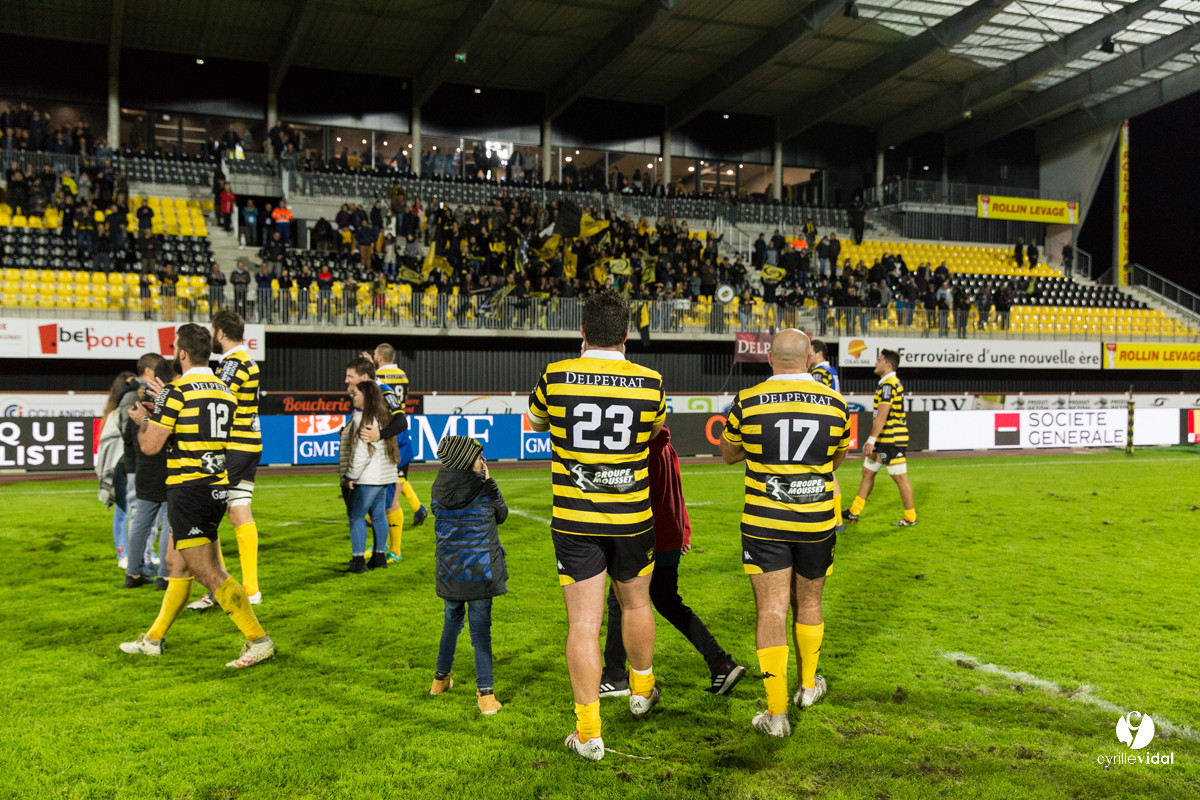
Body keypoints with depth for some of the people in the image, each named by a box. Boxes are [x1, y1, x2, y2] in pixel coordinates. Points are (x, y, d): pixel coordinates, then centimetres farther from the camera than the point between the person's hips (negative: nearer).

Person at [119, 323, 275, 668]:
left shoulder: (177, 391, -13)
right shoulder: (224, 392, 10)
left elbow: (150, 445, -11)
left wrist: (143, 420, 9)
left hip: (188, 490, -9)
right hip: (217, 488, 9)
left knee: (209, 573, -7)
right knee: (177, 564, 20)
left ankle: (258, 640, -9)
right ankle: (153, 639, 32)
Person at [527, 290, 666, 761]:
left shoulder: (555, 377, -8)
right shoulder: (650, 382, -7)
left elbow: (533, 422, 13)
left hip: (573, 521, -1)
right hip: (632, 519, 1)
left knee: (583, 624, 3)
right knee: (636, 603, 23)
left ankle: (588, 733, 7)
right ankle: (641, 690, 43)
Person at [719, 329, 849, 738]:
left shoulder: (748, 402, -8)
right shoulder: (835, 403, -3)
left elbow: (728, 454, 9)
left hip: (764, 523, -2)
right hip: (817, 523, 2)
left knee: (771, 611, 2)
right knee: (808, 604, 20)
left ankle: (776, 712, -1)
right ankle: (807, 685, 39)